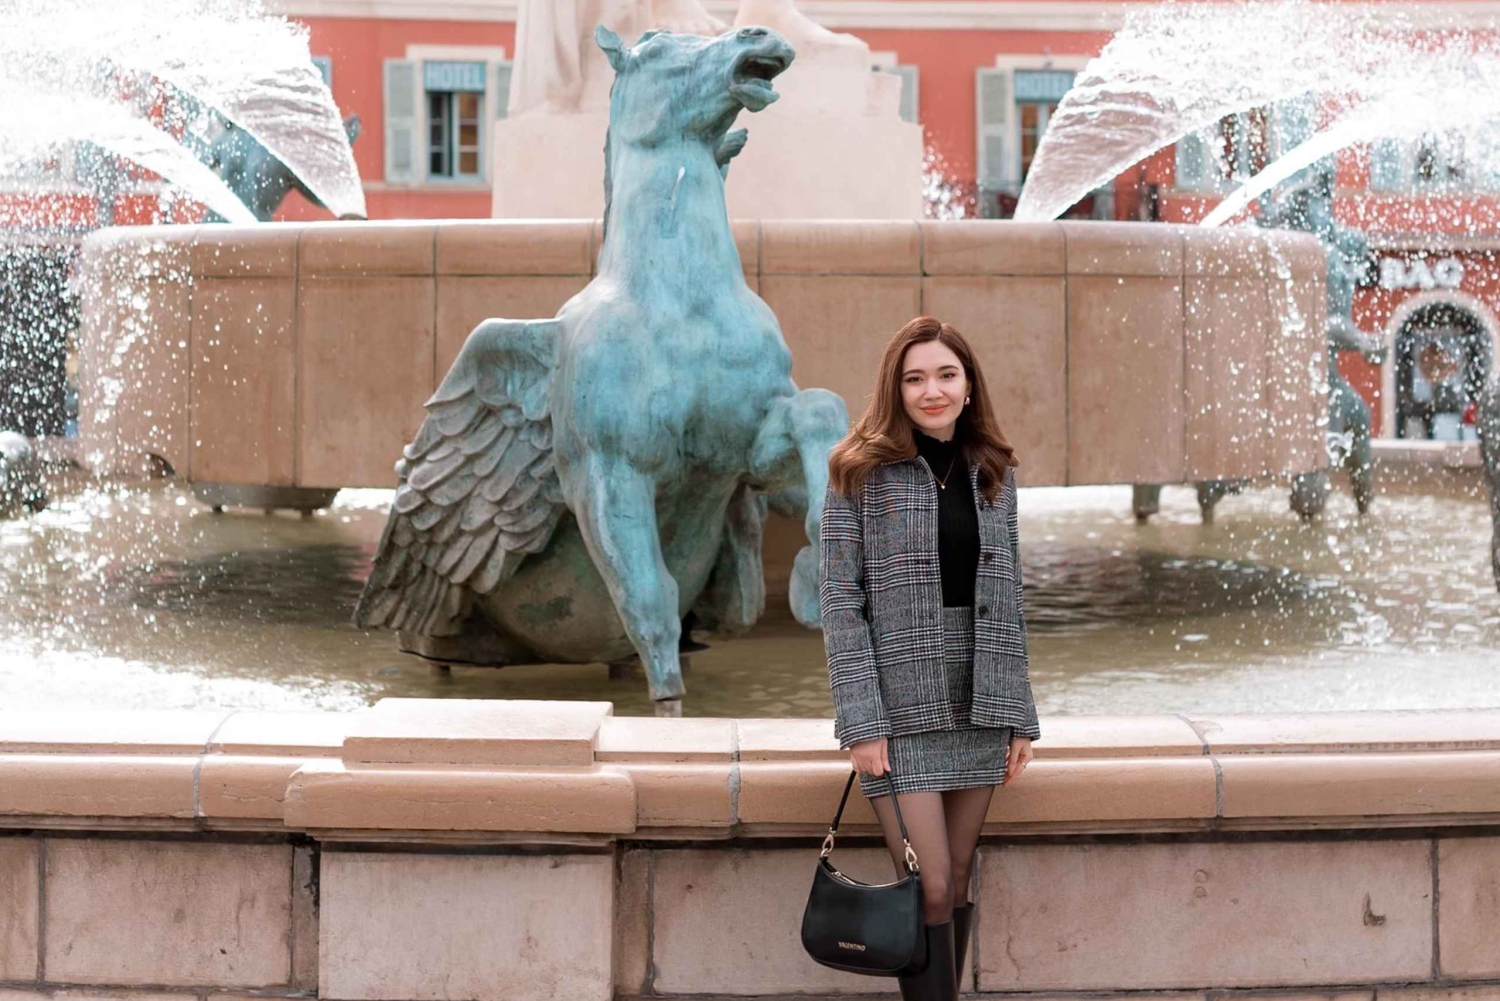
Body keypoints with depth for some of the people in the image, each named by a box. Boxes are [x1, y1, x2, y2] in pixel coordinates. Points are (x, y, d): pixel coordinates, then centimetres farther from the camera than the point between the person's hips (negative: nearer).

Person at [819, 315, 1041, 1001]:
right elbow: (840, 602, -7)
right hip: (901, 708, -4)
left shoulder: (992, 473, 10)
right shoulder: (862, 472, -3)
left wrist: (1019, 716, 7)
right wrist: (861, 721, -14)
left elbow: (1009, 603, 11)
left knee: (958, 882, 8)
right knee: (931, 889, -7)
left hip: (979, 707, 4)